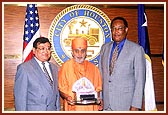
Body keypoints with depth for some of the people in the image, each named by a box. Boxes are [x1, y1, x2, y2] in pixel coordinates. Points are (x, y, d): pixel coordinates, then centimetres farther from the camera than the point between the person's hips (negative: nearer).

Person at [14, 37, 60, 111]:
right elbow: (20, 97, -9)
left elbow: (56, 93, 13)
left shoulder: (54, 68, 11)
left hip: (52, 110, 5)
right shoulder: (24, 68, -8)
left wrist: (58, 109, 9)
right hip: (33, 110, -5)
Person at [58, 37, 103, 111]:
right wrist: (67, 97, -14)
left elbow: (97, 88, 16)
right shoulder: (66, 67, 2)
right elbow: (61, 89, 4)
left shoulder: (93, 68, 11)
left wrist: (98, 100, 0)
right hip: (73, 107, -2)